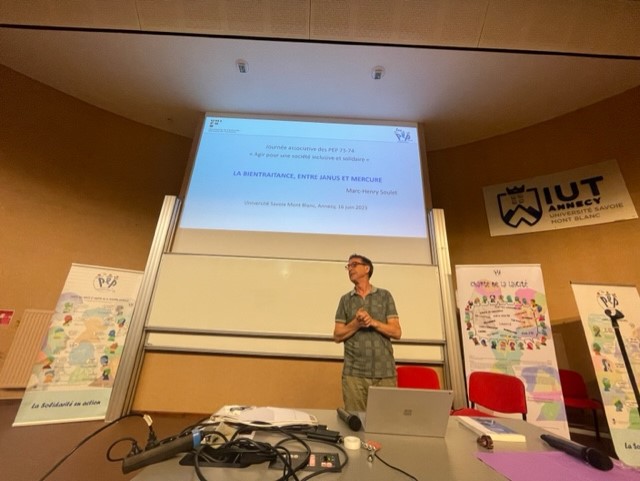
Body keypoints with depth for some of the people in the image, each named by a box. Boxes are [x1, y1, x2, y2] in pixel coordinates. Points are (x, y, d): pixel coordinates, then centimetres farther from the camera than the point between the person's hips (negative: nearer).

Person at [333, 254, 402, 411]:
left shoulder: (385, 296, 6)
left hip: (385, 372, 0)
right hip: (354, 373, 1)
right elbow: (337, 336, 5)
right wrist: (356, 323, -12)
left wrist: (373, 322, -13)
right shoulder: (345, 299, 9)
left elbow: (397, 332, 2)